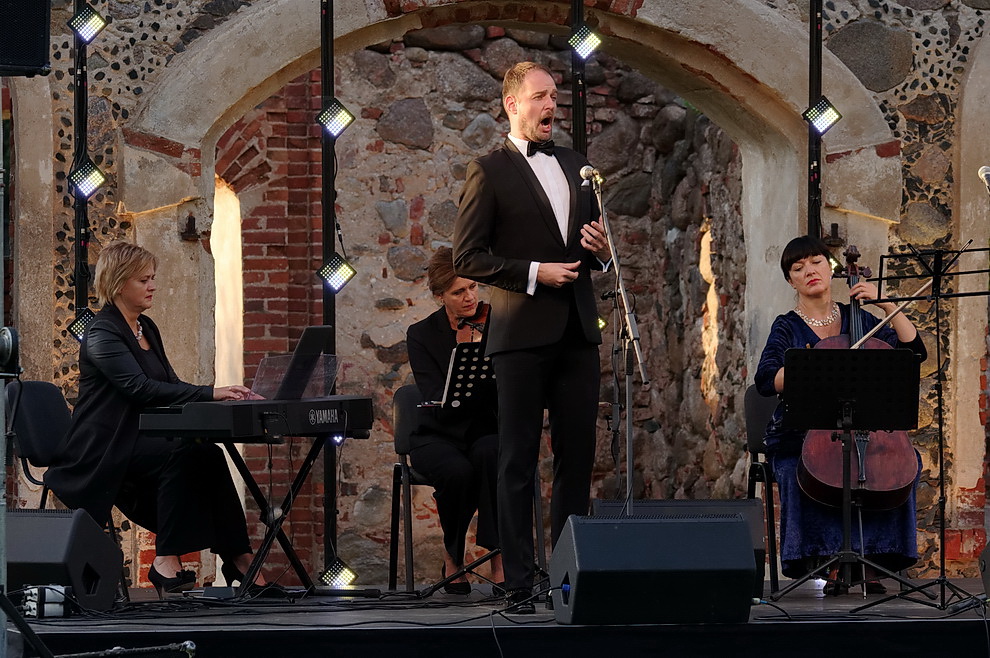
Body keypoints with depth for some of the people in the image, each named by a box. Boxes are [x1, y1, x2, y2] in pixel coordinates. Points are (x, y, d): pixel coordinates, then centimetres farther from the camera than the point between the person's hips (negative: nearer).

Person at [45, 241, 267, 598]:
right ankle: (167, 560, -29)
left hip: (141, 440, 8)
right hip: (104, 451, -8)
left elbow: (168, 386, 14)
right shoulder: (102, 334, -12)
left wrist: (223, 396, -4)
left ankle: (238, 558, -23)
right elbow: (141, 388, -24)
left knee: (209, 456, -19)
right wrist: (209, 393, -30)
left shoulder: (146, 328, 16)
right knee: (181, 455, -32)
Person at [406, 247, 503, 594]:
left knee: (491, 454, -36)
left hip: (487, 430, 1)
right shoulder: (422, 335, -4)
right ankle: (453, 558, -9)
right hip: (440, 437, -1)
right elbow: (439, 403, -15)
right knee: (458, 471, -34)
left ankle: (499, 560, -33)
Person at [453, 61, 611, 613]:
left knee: (578, 454, 6)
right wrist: (534, 273, -15)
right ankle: (520, 582, -1)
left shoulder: (575, 165, 17)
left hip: (577, 332, 6)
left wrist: (600, 251, 2)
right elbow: (467, 257, -6)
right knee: (519, 461, -2)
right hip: (523, 333, -6)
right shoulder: (490, 171, -1)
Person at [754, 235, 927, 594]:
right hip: (799, 437, -2)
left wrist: (887, 305, -3)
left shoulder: (859, 319, 14)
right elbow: (766, 381, -10)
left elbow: (914, 351, 5)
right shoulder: (787, 328, 6)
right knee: (799, 473, -34)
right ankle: (829, 559, -23)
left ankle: (870, 558, -18)